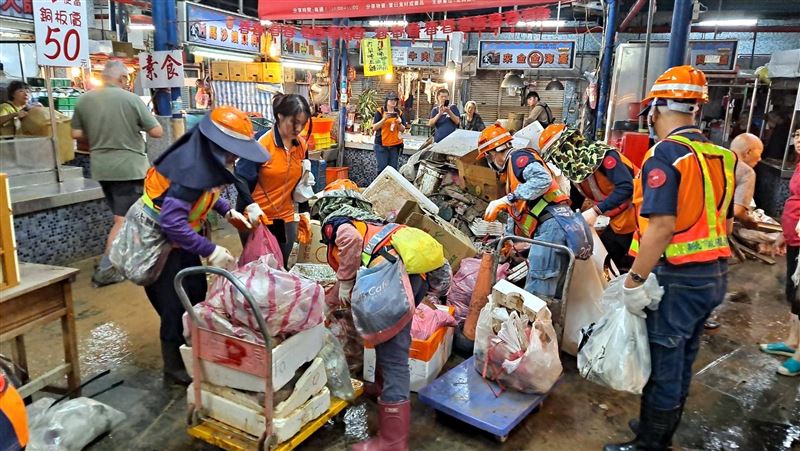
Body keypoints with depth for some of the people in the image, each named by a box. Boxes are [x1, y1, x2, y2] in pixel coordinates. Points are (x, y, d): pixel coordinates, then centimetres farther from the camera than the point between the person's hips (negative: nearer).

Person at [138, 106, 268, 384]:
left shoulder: (206, 159, -6)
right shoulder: (191, 167, -33)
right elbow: (172, 223, -36)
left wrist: (228, 212, 2)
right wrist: (210, 251, -31)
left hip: (179, 238, 9)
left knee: (197, 294, 15)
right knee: (175, 304, 1)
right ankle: (174, 366, 20)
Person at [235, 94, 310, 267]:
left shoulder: (302, 145, 2)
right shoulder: (261, 143, -17)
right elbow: (242, 178, -14)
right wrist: (251, 206, -23)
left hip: (285, 218, 5)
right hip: (256, 219, -5)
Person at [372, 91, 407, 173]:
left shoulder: (399, 113, 10)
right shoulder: (380, 112, -1)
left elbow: (403, 130, 11)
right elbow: (374, 127, -6)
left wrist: (399, 123, -10)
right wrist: (384, 119, -18)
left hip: (395, 145, 3)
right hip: (381, 144, -3)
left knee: (393, 168, 1)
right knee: (382, 168, -7)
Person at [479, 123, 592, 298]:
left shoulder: (518, 157, 0)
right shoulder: (511, 170, 30)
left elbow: (543, 179, -21)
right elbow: (516, 212, 38)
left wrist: (506, 200, -19)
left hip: (553, 225, -11)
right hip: (549, 229, 11)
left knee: (537, 292, -16)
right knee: (548, 292, 9)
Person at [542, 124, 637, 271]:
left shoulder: (601, 155, -23)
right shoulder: (575, 170, 4)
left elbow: (626, 187, -34)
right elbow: (574, 202, 16)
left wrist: (595, 211, -36)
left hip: (635, 214, -8)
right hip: (619, 220, 9)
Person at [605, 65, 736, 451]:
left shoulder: (665, 154, -17)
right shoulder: (720, 156, 9)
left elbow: (661, 227, -25)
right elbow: (726, 223, 16)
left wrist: (634, 281, -20)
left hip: (678, 278, -8)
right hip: (715, 275, 8)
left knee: (663, 365, 5)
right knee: (682, 362, 20)